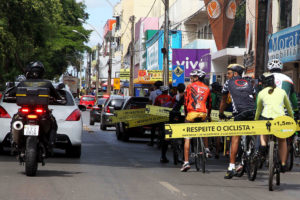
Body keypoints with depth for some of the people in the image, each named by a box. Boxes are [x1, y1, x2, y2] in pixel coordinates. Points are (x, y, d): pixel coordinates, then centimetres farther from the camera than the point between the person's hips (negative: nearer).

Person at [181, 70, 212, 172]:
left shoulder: (190, 86, 8)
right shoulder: (207, 88, 18)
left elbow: (186, 101, 8)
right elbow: (209, 103, 23)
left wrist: (186, 112, 21)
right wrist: (208, 115, 36)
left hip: (192, 112, -4)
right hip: (203, 113, 4)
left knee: (187, 137, 1)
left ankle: (186, 162, -6)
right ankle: (206, 149, 22)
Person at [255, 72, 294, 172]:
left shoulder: (261, 93, 14)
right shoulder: (282, 91, 16)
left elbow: (258, 110, 23)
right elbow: (289, 108, 26)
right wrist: (292, 119, 40)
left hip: (266, 118, 0)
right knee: (282, 141, 24)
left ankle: (263, 145, 6)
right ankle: (283, 164, 20)